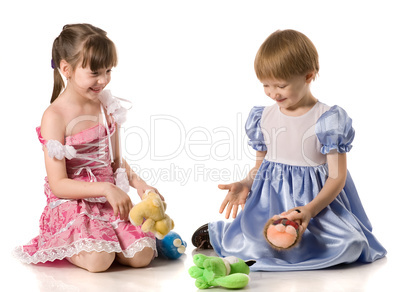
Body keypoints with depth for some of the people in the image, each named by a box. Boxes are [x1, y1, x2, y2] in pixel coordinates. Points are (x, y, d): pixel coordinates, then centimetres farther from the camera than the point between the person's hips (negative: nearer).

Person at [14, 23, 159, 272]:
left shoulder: (108, 108, 6)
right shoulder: (55, 117, -13)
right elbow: (58, 184, -15)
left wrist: (137, 182, -4)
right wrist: (105, 188, -24)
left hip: (110, 199, 5)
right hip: (71, 204, -5)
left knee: (142, 254, -16)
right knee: (99, 260, -27)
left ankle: (101, 236, 13)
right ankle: (59, 247, 6)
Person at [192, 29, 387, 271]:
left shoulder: (327, 121, -8)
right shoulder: (263, 118, 6)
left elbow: (337, 177, -10)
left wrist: (309, 210, -25)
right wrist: (245, 185, -5)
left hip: (314, 198, -2)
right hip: (270, 197, 2)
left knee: (349, 244, -27)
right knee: (254, 239, -25)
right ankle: (217, 232, 10)